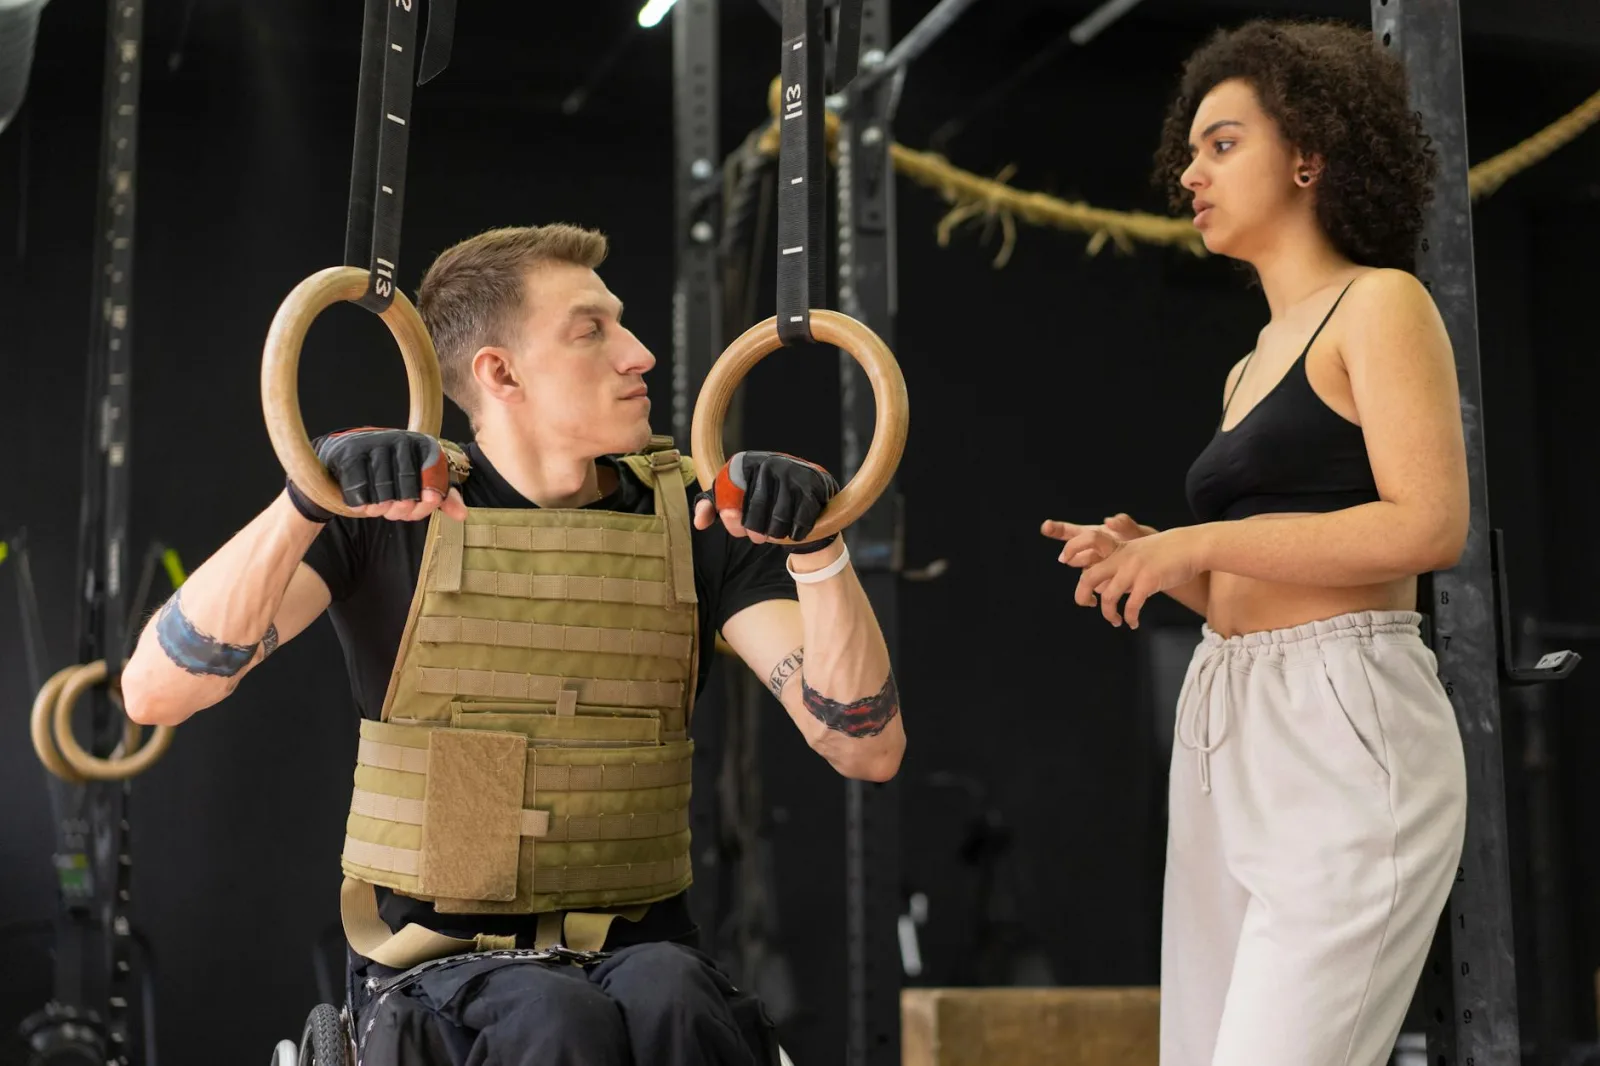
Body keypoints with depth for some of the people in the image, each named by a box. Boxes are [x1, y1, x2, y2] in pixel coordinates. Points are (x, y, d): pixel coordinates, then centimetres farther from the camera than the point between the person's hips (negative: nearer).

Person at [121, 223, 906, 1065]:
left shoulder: (697, 520, 5)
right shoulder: (387, 509, -1)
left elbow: (867, 749, -4)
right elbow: (154, 691, -11)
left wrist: (818, 551, -19)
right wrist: (305, 503, -25)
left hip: (636, 953, 2)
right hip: (437, 967, -1)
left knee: (670, 998, -34)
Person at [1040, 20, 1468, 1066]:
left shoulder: (1381, 304, -1)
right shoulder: (1251, 370, 22)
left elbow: (1431, 526, -15)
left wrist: (1196, 545, -13)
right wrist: (1148, 558, 6)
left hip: (1342, 726, -8)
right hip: (1224, 735, 8)